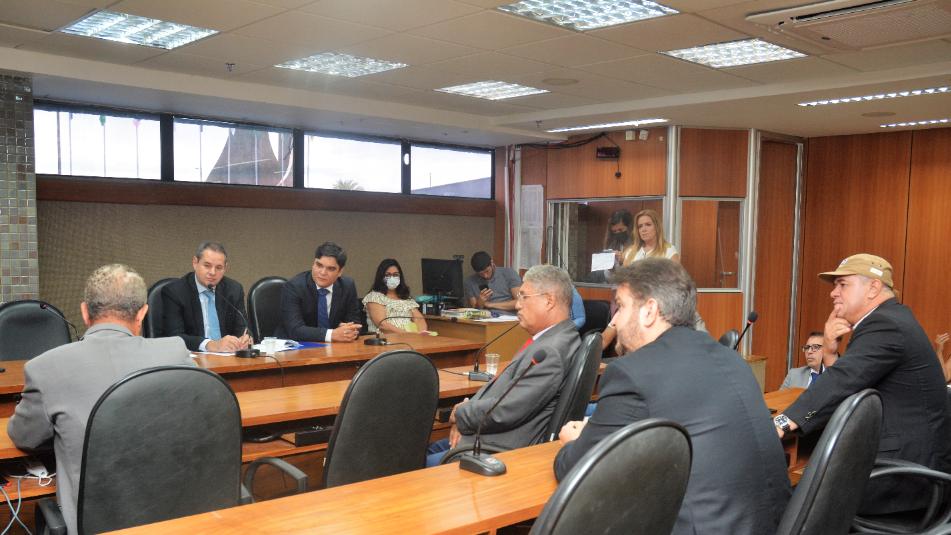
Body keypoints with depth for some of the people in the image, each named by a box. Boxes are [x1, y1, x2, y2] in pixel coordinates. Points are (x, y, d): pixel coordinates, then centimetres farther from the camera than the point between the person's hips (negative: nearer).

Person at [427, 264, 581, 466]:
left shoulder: (550, 352, -25)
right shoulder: (550, 338, 8)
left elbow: (505, 412, -26)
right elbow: (504, 389, 13)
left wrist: (460, 414, -8)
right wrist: (467, 412, -3)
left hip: (504, 449, -10)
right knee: (429, 451, 19)